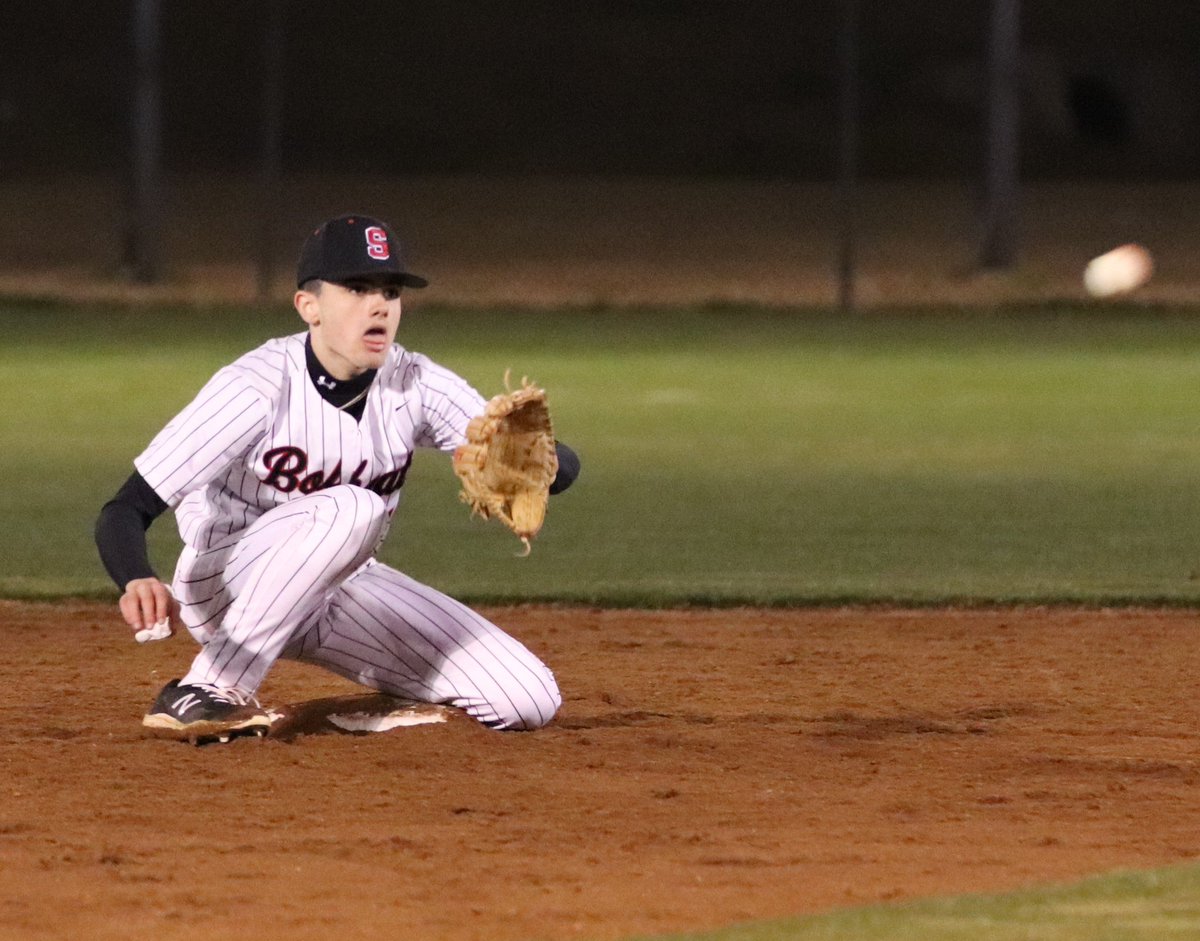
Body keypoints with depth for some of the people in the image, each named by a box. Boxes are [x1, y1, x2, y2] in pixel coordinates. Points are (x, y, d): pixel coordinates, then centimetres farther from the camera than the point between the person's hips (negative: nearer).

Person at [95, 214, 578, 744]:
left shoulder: (416, 385, -11)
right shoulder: (258, 387, -25)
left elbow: (561, 465, -13)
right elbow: (124, 512, -30)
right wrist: (138, 582, -53)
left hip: (343, 591, 5)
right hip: (223, 585, -5)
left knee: (529, 702, -10)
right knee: (349, 509, -36)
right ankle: (202, 697, -29)